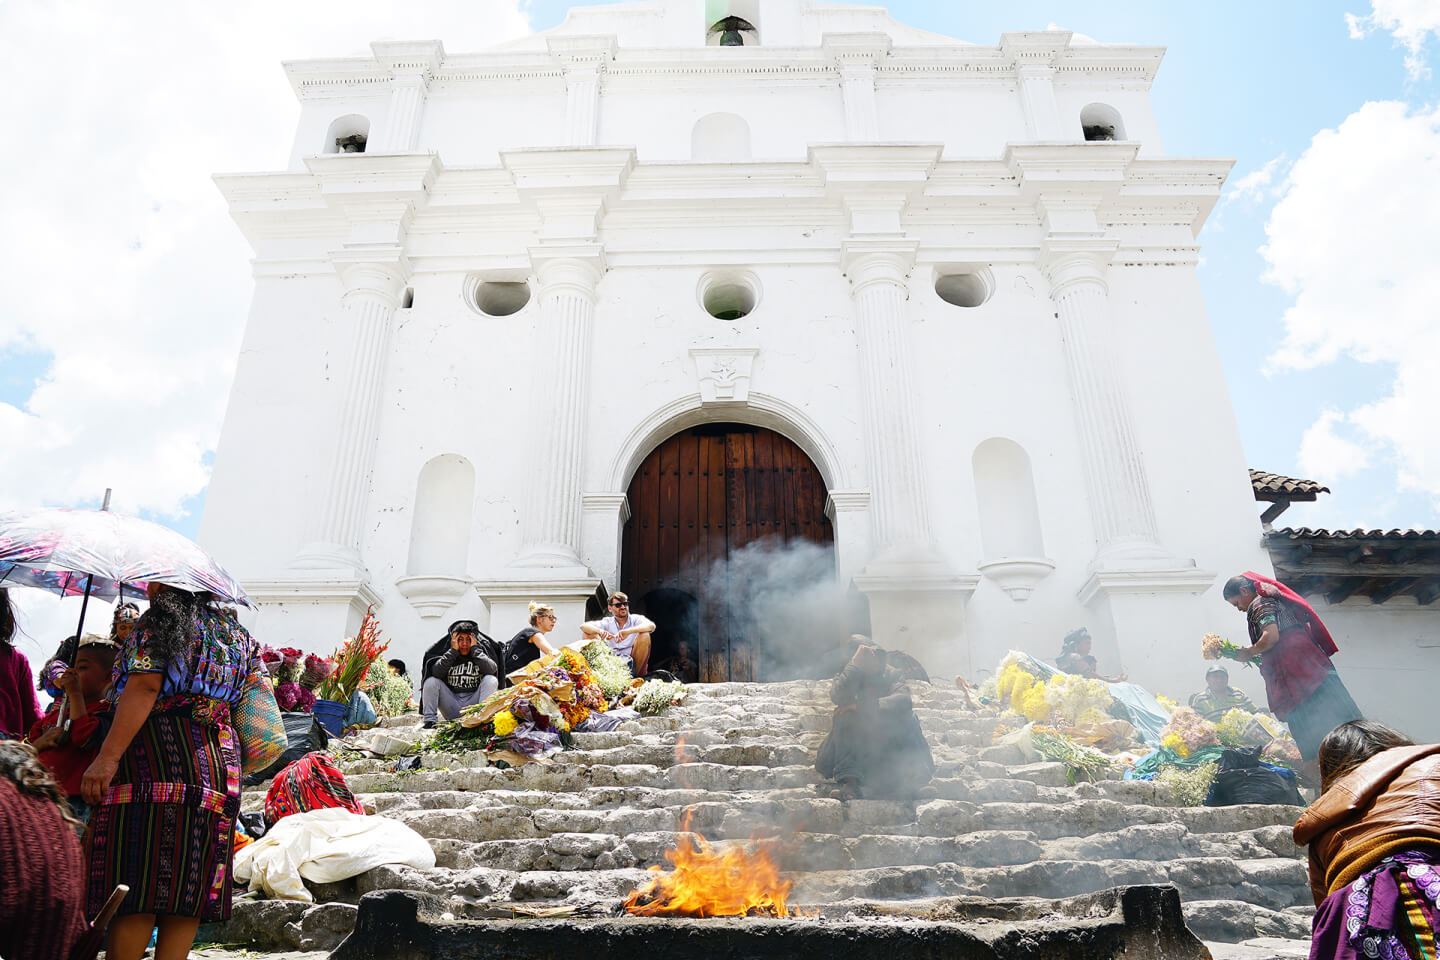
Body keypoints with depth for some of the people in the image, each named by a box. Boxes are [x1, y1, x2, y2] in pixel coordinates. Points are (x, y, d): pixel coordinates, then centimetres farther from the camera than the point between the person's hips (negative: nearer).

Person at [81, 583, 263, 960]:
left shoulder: (157, 620, 0)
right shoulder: (235, 631, 20)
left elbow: (145, 685, -14)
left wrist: (107, 757, -18)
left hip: (155, 764, -7)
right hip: (219, 767, 7)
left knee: (137, 886, -4)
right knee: (188, 887, 7)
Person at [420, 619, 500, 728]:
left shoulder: (482, 652, 3)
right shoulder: (446, 654, 5)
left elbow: (492, 669, -19)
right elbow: (436, 672, -15)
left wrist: (475, 649, -12)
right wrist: (453, 651, -13)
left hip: (474, 704, -1)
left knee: (491, 680, -22)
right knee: (431, 681, -14)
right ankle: (429, 720, -16)